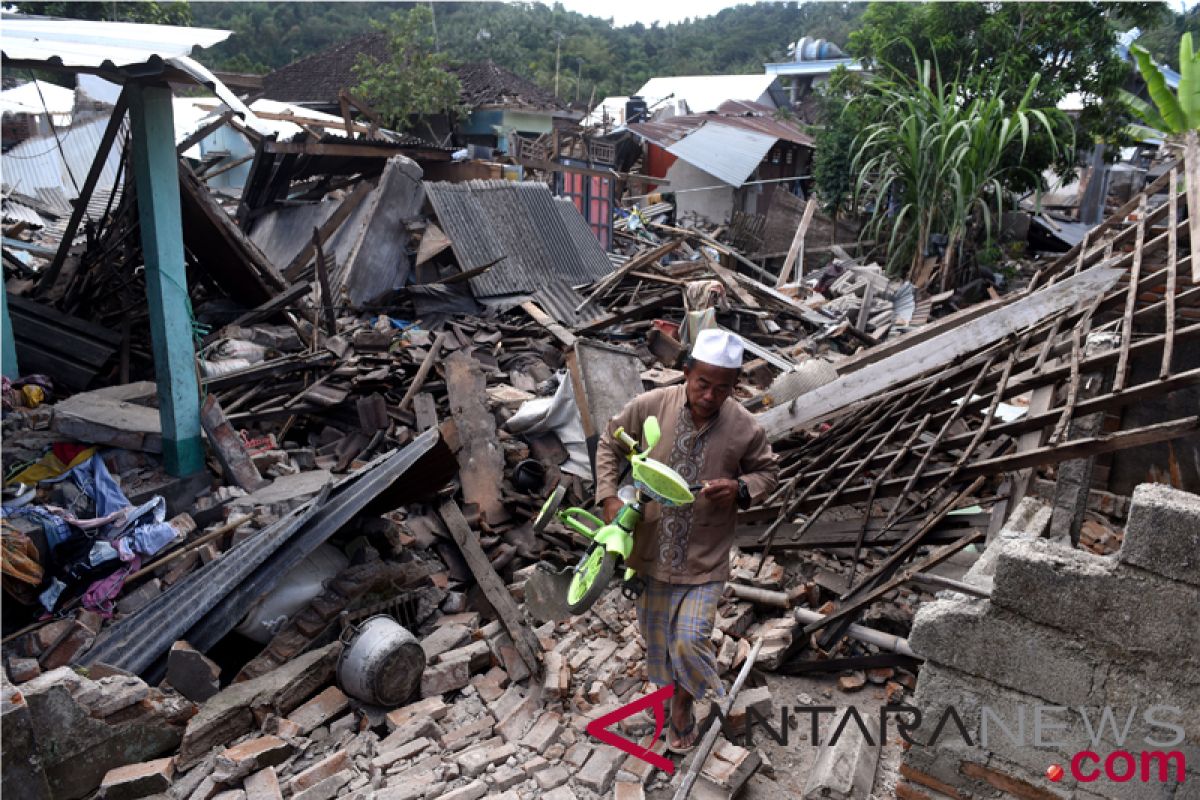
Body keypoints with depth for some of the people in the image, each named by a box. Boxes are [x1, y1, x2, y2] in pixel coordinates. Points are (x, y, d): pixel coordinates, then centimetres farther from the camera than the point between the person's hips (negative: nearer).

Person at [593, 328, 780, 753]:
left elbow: (769, 471, 4)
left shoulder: (745, 428, -15)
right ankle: (678, 696, 47)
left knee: (690, 640, -5)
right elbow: (609, 445, 1)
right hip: (652, 546, 2)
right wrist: (609, 497, -11)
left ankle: (683, 701, 28)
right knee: (657, 634, 18)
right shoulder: (650, 406, -15)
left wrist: (741, 489, -17)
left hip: (704, 558, -2)